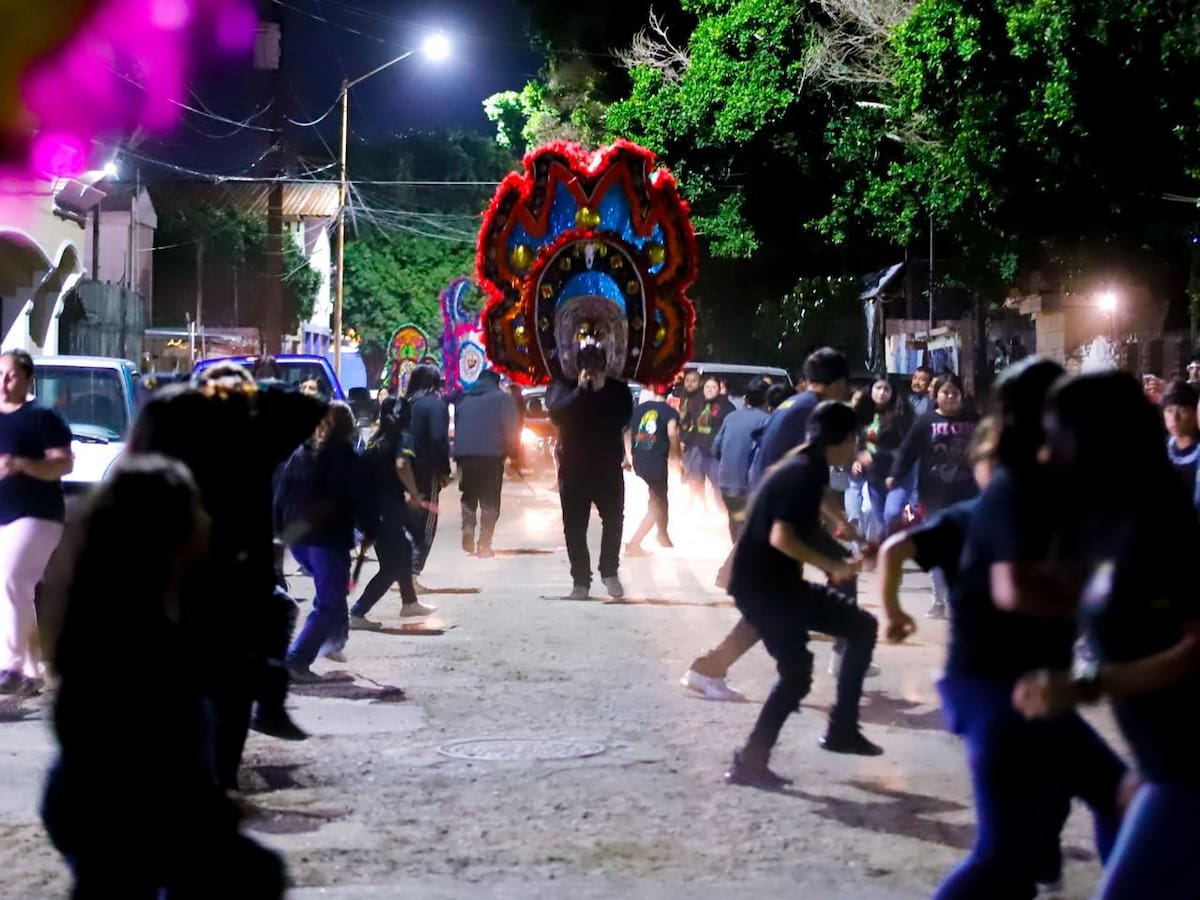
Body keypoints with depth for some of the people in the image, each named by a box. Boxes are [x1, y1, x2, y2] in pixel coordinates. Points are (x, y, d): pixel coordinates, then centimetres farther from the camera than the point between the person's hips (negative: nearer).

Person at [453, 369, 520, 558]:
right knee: (489, 500, 2)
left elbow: (456, 429, 18)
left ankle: (468, 528, -4)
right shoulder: (502, 399, 3)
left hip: (465, 455, 4)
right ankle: (484, 543, -6)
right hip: (491, 455, -4)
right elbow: (510, 430, -6)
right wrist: (512, 453, 3)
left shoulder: (464, 401, 18)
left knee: (469, 497, 19)